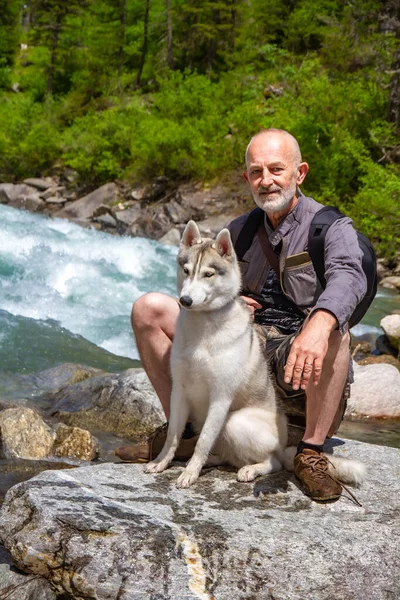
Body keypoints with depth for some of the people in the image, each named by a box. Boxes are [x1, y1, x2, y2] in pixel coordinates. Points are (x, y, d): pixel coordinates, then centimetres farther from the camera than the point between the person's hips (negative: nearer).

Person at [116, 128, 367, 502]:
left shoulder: (330, 228, -5)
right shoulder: (238, 231, 13)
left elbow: (348, 277, -28)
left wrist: (320, 324, -50)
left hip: (296, 359, -5)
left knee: (331, 328, -39)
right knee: (149, 308, -5)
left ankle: (311, 452, -24)